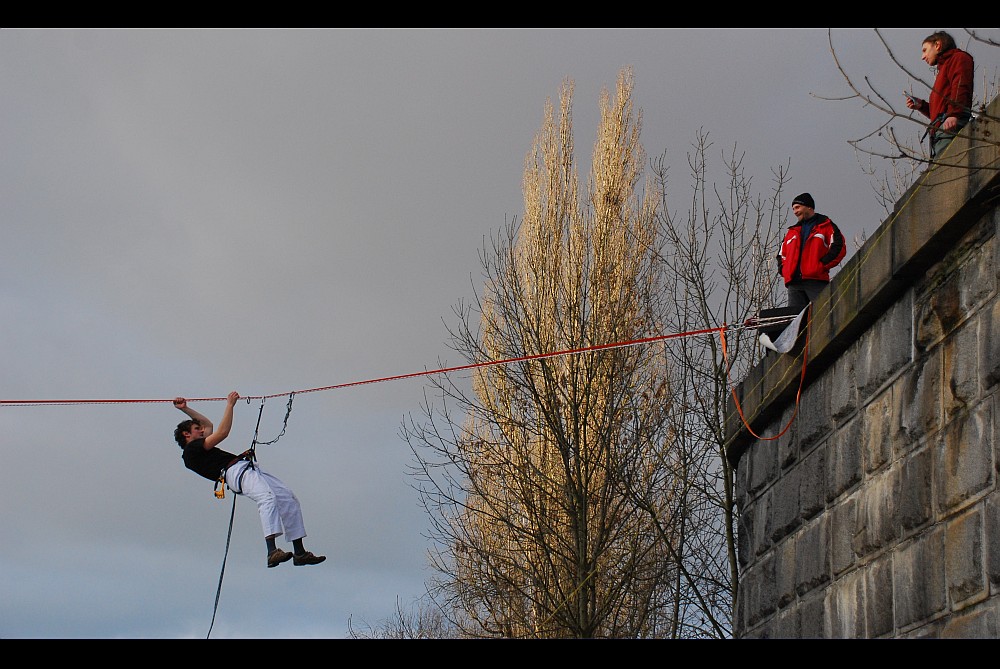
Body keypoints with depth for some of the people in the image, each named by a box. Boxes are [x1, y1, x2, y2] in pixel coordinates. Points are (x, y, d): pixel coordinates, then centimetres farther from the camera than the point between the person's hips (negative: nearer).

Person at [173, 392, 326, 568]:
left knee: (289, 500, -1)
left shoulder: (198, 447, 32)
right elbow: (222, 433, -5)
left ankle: (299, 553, -2)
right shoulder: (191, 450, 2)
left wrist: (185, 409, 44)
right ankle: (272, 552, -52)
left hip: (250, 469, 10)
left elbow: (208, 424, 48)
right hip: (238, 472, -10)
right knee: (268, 497, -36)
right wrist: (230, 405, 4)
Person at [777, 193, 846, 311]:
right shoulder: (793, 231, 29)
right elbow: (781, 254, 33)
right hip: (794, 283, 5)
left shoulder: (826, 226, 10)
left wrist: (822, 265, -11)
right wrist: (783, 270, 12)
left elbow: (839, 247, -3)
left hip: (816, 280, -5)